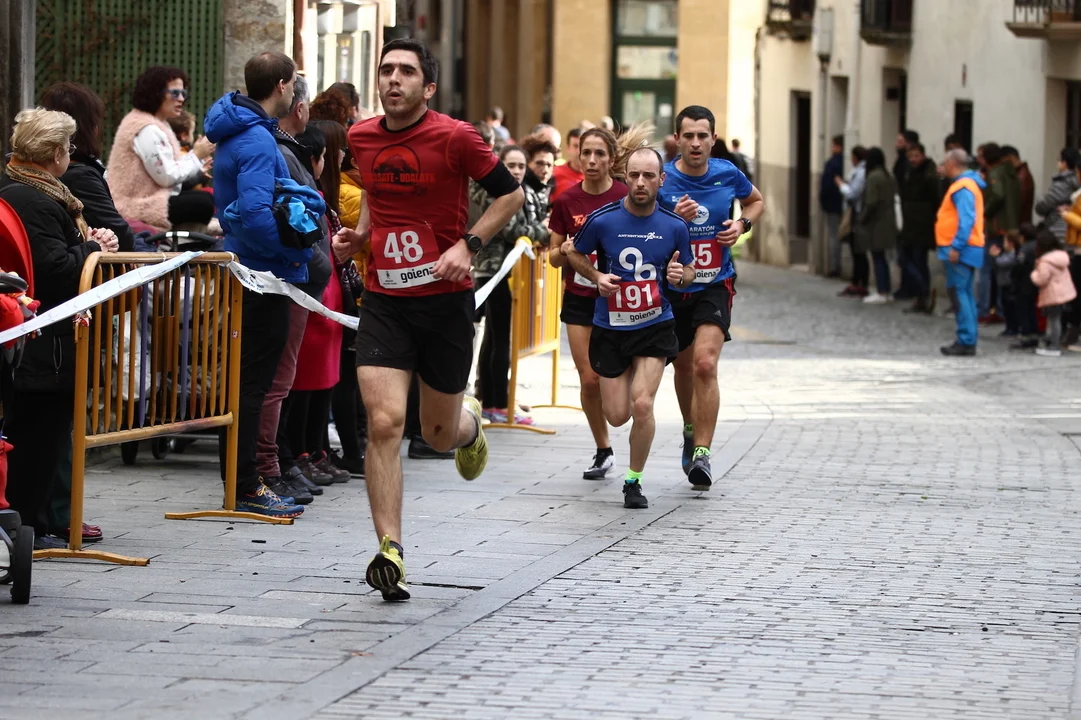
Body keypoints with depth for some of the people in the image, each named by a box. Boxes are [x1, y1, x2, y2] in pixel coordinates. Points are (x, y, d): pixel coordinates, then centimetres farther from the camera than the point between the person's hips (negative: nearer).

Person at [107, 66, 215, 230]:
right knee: (202, 204, -20)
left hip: (145, 198, 11)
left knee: (206, 197, 10)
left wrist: (197, 161, -2)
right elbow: (167, 177, -21)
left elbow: (169, 169, 11)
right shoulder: (147, 130, -19)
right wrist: (196, 155, -10)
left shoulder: (157, 124, 16)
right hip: (138, 207, -11)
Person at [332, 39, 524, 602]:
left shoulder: (454, 138, -10)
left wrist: (468, 245, -13)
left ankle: (469, 423, 50)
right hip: (383, 299, 2)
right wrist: (359, 233, 6)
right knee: (384, 423, -15)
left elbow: (511, 193, -1)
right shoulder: (362, 139, 4)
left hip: (446, 299, -2)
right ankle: (390, 551, -14)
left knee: (439, 433, 10)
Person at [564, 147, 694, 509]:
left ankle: (634, 482, 4)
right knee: (617, 415, 2)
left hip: (655, 327, -1)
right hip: (610, 327, 1)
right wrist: (597, 276, -10)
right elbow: (575, 254, 8)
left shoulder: (675, 227, -6)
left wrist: (680, 276, -15)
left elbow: (689, 271, 8)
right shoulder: (602, 220, -10)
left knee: (642, 404, -17)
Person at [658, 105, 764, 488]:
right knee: (684, 366, 18)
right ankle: (692, 431, 46)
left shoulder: (728, 174, -4)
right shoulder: (662, 180, -11)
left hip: (715, 285, -1)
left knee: (705, 363, -20)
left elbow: (757, 201, 17)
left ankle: (702, 455, -21)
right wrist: (675, 220, -26)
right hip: (672, 285, 1)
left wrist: (742, 224, -3)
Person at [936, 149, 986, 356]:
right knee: (966, 294, 11)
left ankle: (966, 341, -11)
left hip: (960, 250, -10)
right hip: (964, 249, 10)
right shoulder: (967, 184, 17)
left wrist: (956, 247, -24)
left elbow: (966, 220, -22)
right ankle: (967, 341, 14)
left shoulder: (963, 187, -14)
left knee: (961, 293, -10)